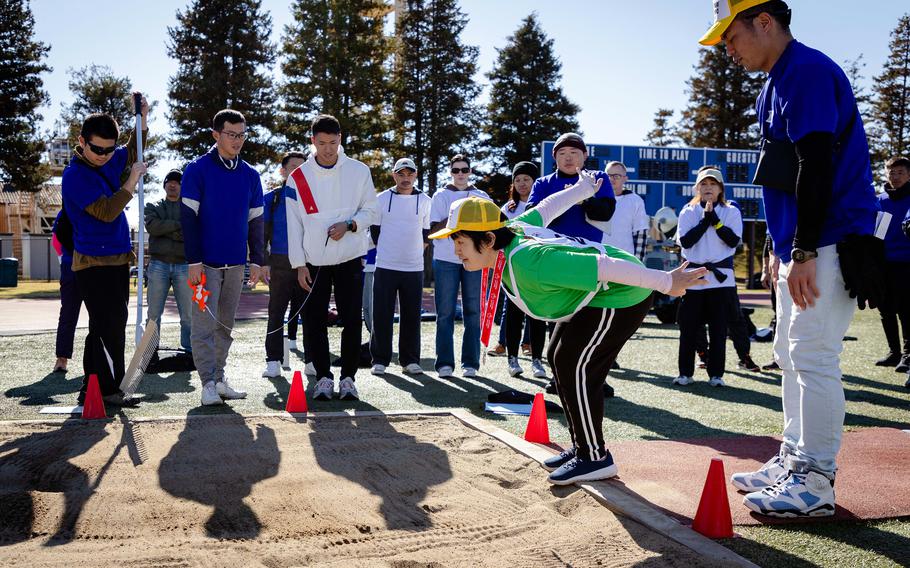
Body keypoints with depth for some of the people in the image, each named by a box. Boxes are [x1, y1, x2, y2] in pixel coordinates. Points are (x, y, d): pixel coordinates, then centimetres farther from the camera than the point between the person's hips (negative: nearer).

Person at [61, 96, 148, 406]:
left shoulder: (108, 161, 9)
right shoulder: (75, 175, -14)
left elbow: (132, 152, 29)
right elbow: (106, 211, -21)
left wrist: (142, 118, 14)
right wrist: (132, 181, -17)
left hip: (117, 260, 8)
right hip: (94, 262, -8)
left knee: (113, 325, 11)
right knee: (109, 327, -11)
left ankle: (95, 389, 18)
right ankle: (106, 389, -5)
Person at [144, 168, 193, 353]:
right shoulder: (153, 207, 15)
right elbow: (152, 226, -6)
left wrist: (166, 231, -7)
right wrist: (178, 225, -9)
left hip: (184, 265, 0)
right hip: (158, 264, 0)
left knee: (188, 315, 0)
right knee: (154, 314, 2)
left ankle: (189, 351, 8)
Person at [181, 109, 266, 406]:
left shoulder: (250, 175, 10)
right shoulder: (198, 169, -4)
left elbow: (255, 221, 13)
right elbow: (188, 217, -7)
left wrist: (257, 262, 7)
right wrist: (194, 261, -12)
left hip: (236, 263, 5)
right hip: (206, 263, -5)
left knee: (225, 325, 11)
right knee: (205, 324, -5)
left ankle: (220, 379, 19)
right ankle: (209, 383, -1)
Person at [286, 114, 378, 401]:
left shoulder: (359, 171, 0)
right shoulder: (298, 178, 1)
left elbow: (370, 210, 4)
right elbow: (294, 224, 1)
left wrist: (348, 225, -15)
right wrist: (299, 264, -4)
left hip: (350, 258, -1)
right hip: (314, 261, 1)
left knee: (352, 320, -1)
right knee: (314, 321, 2)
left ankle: (348, 377, 11)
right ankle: (324, 377, 15)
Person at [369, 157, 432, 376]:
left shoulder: (425, 201, 7)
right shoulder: (382, 199, 4)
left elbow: (428, 233, 14)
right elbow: (374, 230, 11)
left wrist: (416, 250, 7)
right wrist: (385, 250, 8)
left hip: (414, 268, 1)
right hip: (385, 267, -1)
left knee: (412, 315, 2)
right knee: (382, 315, -2)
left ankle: (410, 360, 11)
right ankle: (380, 360, 7)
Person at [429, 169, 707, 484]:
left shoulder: (530, 263, -36)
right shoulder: (510, 230, -8)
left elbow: (605, 266, -34)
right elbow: (546, 208, 10)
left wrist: (666, 283, -29)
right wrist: (583, 189, 29)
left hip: (623, 295, -10)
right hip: (594, 295, 10)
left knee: (576, 366, -14)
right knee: (559, 358, 11)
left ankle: (596, 458, -1)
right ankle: (581, 446, 21)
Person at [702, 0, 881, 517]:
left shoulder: (807, 70, -13)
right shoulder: (777, 85, 17)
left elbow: (817, 164, -21)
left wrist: (804, 253, -23)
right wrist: (783, 249, 20)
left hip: (830, 244, -10)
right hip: (801, 247, 11)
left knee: (813, 357, -9)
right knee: (790, 354, 14)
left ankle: (815, 483, 0)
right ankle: (794, 461, 24)